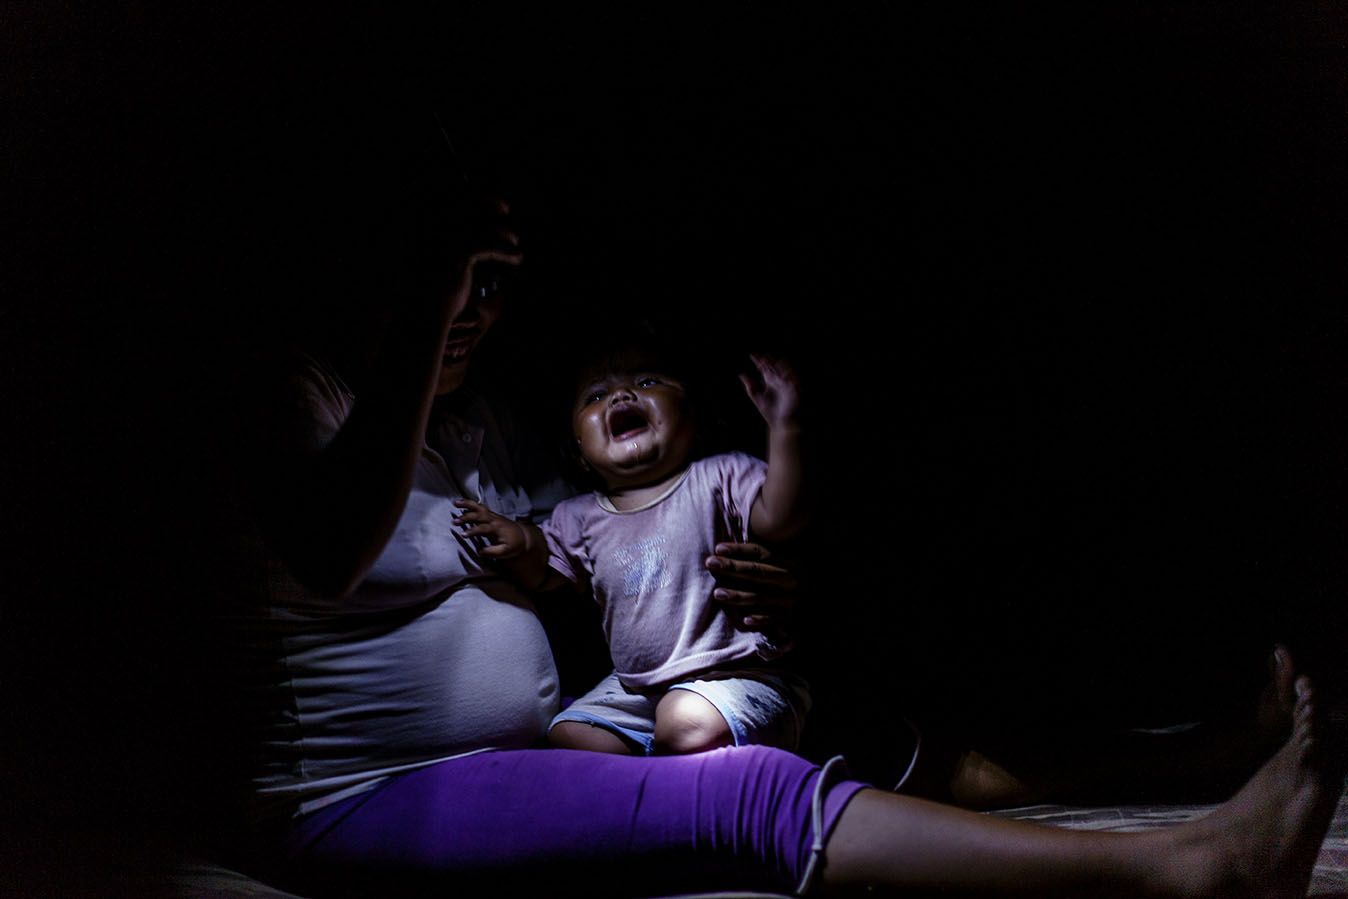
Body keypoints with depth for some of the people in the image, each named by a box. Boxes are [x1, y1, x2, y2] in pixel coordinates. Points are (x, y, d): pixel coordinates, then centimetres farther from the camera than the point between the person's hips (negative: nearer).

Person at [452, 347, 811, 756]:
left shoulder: (716, 478, -7)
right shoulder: (580, 519, 7)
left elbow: (778, 518, -21)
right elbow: (544, 575, 18)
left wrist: (783, 428, -32)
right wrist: (524, 543, -5)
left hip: (733, 676, -6)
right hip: (637, 688, 6)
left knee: (688, 724, -32)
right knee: (566, 734, -3)